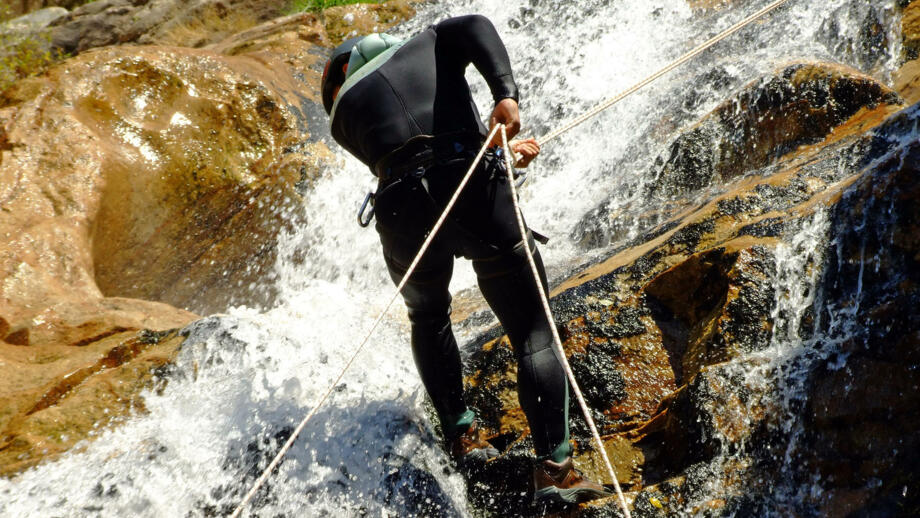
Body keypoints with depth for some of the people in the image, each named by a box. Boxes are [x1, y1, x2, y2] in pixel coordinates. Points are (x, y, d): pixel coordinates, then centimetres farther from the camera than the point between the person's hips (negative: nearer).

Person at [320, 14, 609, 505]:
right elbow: (477, 25, 3)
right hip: (474, 188, -1)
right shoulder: (428, 42, 26)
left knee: (428, 321, 31)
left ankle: (461, 434, 27)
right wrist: (506, 93, -12)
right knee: (534, 333, 7)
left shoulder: (343, 111, 27)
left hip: (403, 213, 2)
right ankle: (554, 467, -1)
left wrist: (498, 149, 22)